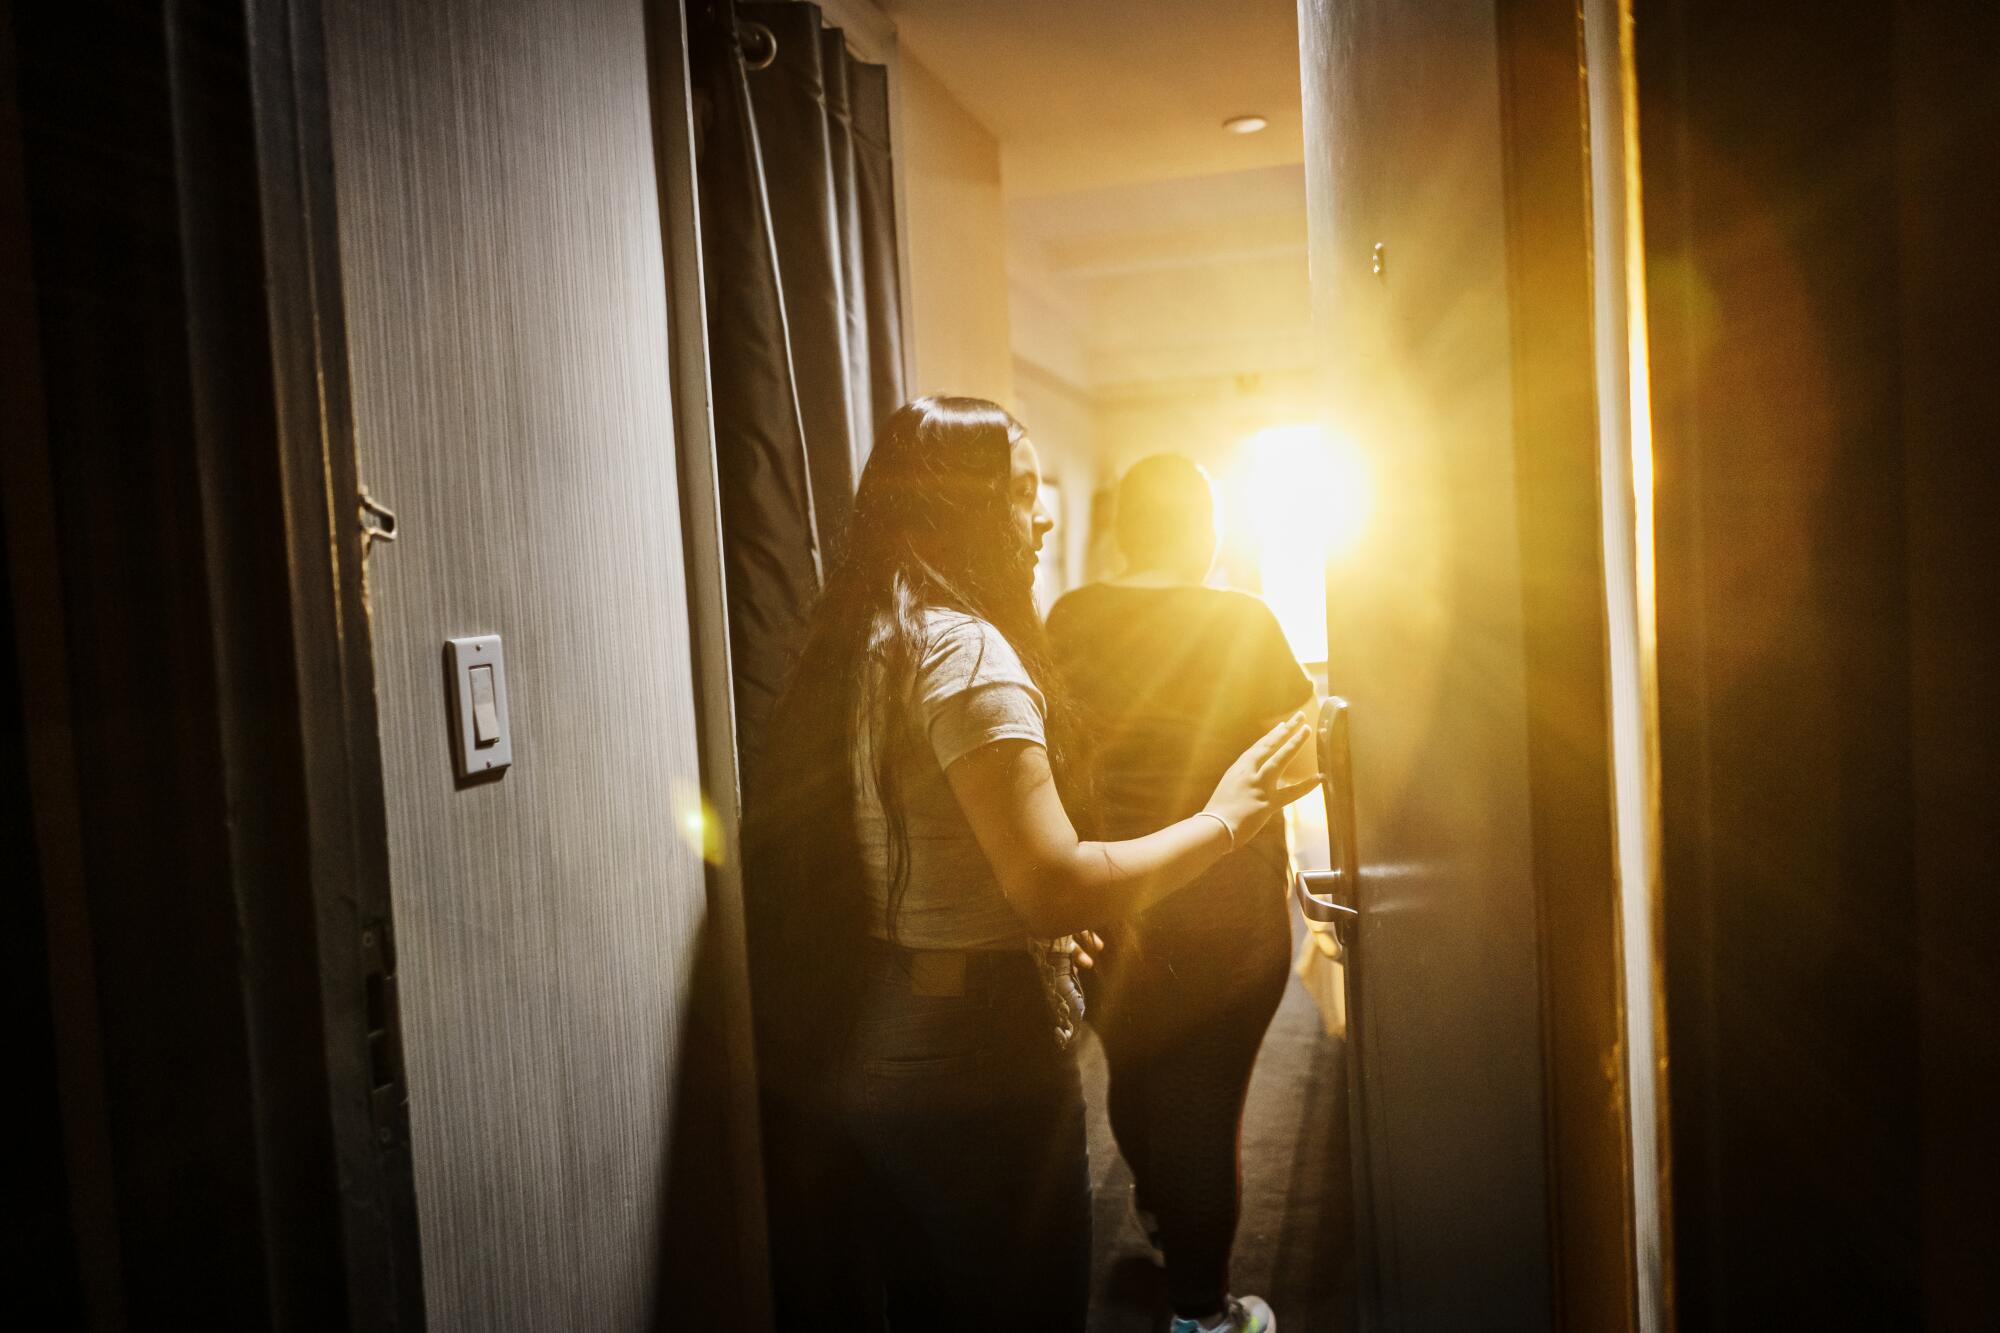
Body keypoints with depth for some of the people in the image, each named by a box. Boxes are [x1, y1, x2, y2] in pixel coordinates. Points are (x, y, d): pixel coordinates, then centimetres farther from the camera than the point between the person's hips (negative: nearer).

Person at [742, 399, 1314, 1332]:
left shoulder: (855, 642, 7)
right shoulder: (964, 649, -20)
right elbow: (1056, 885, -26)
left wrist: (1037, 933, 21)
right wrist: (1223, 819, -14)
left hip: (855, 1038, 9)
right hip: (971, 1052, -9)